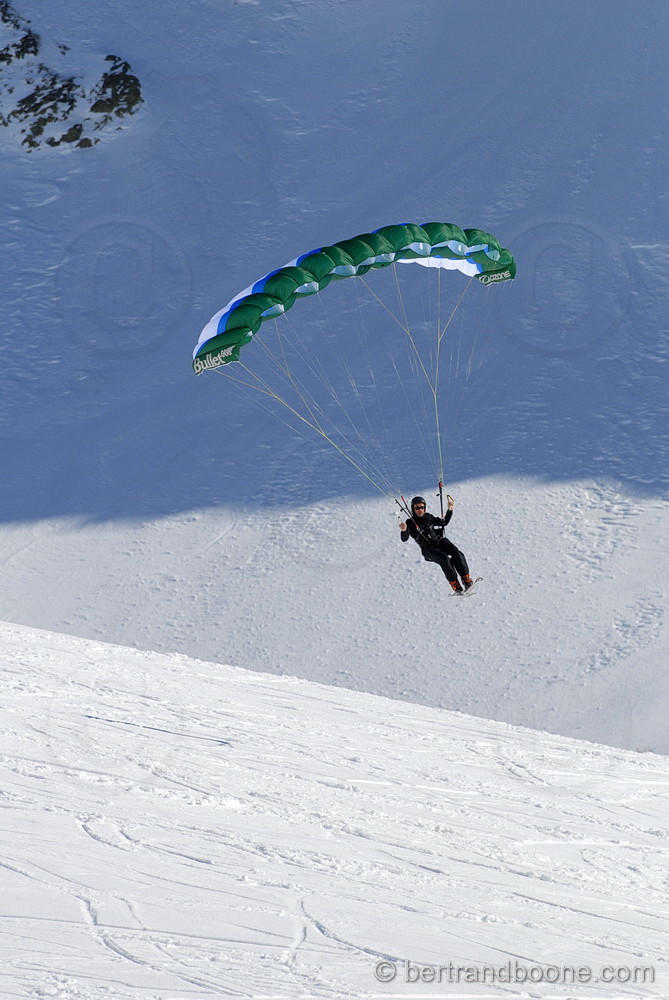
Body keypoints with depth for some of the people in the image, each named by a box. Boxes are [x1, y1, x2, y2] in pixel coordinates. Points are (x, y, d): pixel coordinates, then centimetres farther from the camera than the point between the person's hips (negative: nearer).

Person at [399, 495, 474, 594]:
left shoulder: (429, 517, 13)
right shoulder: (410, 523, 0)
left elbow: (444, 522, 24)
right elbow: (404, 539, -11)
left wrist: (450, 509, 11)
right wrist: (403, 530, -33)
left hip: (439, 541, 4)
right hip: (428, 549, -4)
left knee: (457, 553, -22)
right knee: (444, 558, -31)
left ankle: (466, 578, -21)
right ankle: (455, 584, -29)